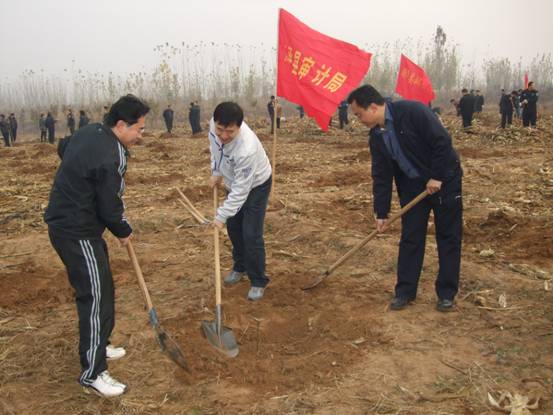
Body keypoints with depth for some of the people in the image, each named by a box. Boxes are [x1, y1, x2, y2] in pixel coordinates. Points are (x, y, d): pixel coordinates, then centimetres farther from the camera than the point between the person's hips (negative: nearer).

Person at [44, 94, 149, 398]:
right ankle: (92, 372, 4)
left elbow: (64, 150, 24)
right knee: (96, 297, -5)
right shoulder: (110, 158, -25)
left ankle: (96, 346, 36)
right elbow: (110, 207, -20)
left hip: (66, 222, 10)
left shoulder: (89, 132, 5)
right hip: (77, 234, -10)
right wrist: (124, 232, 2)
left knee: (101, 289, 20)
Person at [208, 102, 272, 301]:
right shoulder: (214, 125, -24)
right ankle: (240, 267, 38)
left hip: (256, 185, -7)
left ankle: (258, 281, 8)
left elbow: (241, 191, -35)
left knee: (251, 234, -9)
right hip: (236, 182, 7)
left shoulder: (247, 149, -43)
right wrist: (216, 172, 1)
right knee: (233, 227, 16)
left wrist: (221, 215, -31)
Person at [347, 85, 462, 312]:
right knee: (410, 238, 6)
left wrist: (437, 177, -20)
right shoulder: (376, 136, -2)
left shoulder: (412, 111, -23)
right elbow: (381, 175, 0)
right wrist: (381, 212, -1)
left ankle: (446, 293, 14)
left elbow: (442, 141, -23)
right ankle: (405, 291, 16)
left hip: (444, 181, -6)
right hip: (412, 186, 6)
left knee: (448, 238, 4)